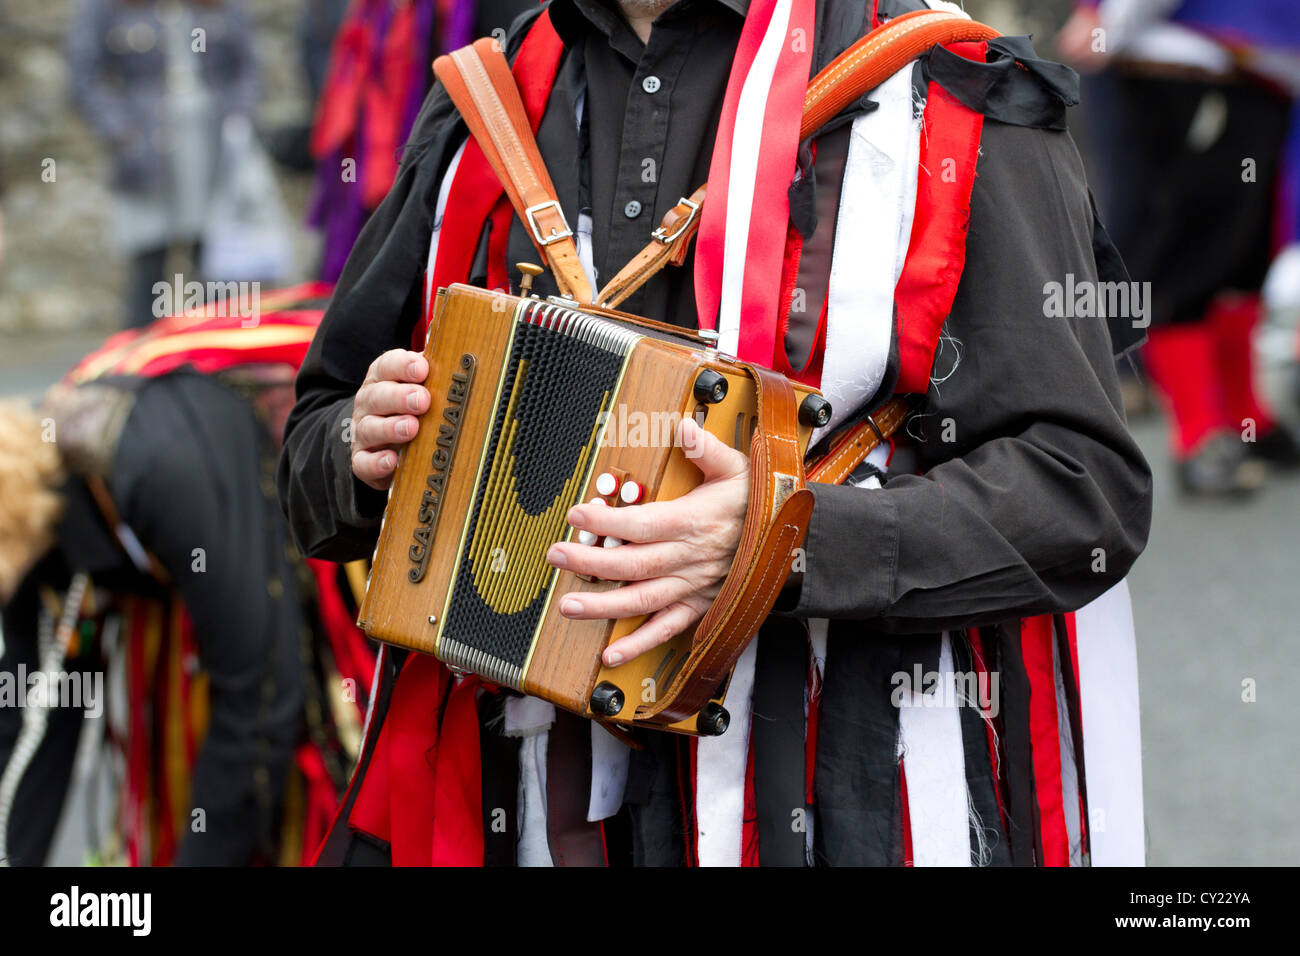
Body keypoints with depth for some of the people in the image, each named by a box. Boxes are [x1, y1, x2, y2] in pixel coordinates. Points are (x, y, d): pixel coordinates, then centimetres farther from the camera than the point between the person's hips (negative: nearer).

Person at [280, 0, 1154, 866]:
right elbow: (313, 464, 17)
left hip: (841, 814, -4)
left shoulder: (948, 93, -6)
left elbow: (1088, 490, -14)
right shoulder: (476, 109, 9)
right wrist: (362, 452, -6)